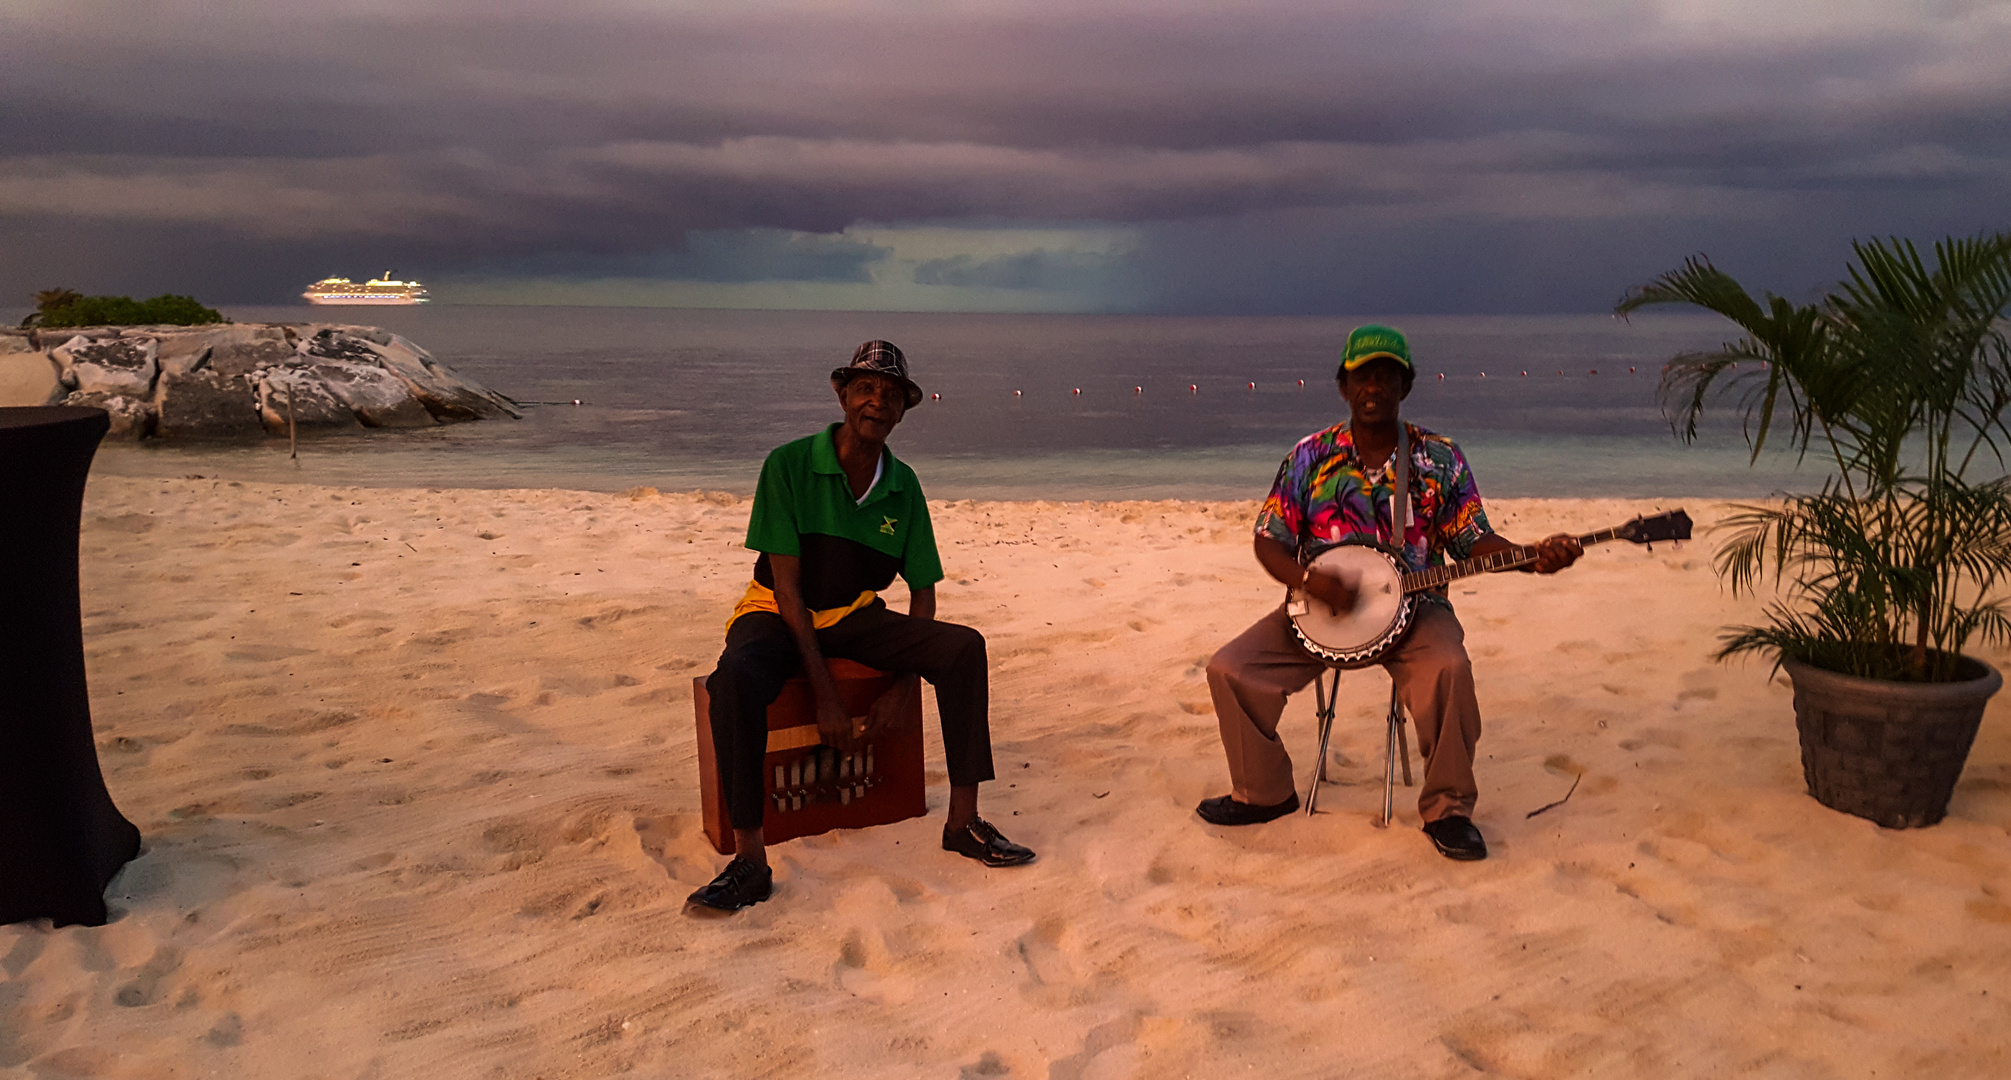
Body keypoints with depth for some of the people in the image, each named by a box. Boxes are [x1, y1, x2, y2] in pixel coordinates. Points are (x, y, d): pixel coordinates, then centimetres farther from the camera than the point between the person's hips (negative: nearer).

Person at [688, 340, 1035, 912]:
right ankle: (750, 860, -30)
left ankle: (963, 821, -12)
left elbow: (923, 590, 3)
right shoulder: (790, 465, -14)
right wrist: (825, 697, -22)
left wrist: (903, 687, -12)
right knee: (736, 681, -37)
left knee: (965, 647, -17)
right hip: (778, 616, -4)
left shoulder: (903, 486, 0)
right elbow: (787, 584, -17)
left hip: (854, 617, 4)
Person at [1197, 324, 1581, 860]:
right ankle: (1265, 792, 8)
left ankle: (1447, 809, -12)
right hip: (1320, 607, 2)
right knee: (1229, 670, -16)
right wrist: (1308, 580, -18)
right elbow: (1270, 540, 2)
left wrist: (1534, 557, -15)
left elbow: (1473, 540, 3)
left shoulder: (1441, 458, 2)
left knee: (1448, 669, -34)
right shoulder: (1310, 457, 2)